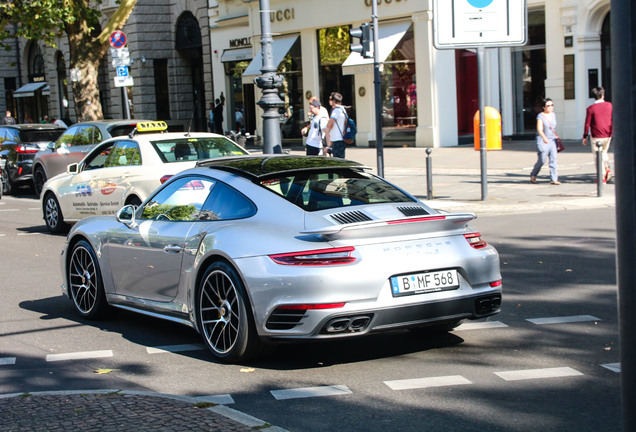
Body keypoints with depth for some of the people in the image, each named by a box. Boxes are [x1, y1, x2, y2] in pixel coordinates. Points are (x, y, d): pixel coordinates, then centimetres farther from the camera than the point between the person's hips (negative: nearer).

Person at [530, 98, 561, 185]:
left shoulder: (553, 115, 9)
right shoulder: (540, 116, -11)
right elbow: (539, 129, -23)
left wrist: (556, 136, 28)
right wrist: (544, 137, -38)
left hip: (552, 140, 5)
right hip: (542, 141, -5)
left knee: (553, 159, -7)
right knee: (542, 161, -1)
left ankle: (553, 179, -9)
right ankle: (533, 175, 25)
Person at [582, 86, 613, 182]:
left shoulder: (590, 108, -9)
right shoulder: (610, 105, 0)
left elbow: (587, 123, -7)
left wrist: (585, 137, 2)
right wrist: (613, 132, 17)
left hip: (596, 136, -4)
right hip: (608, 135, 4)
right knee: (604, 152, 23)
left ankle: (602, 177, 4)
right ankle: (607, 169, 1)